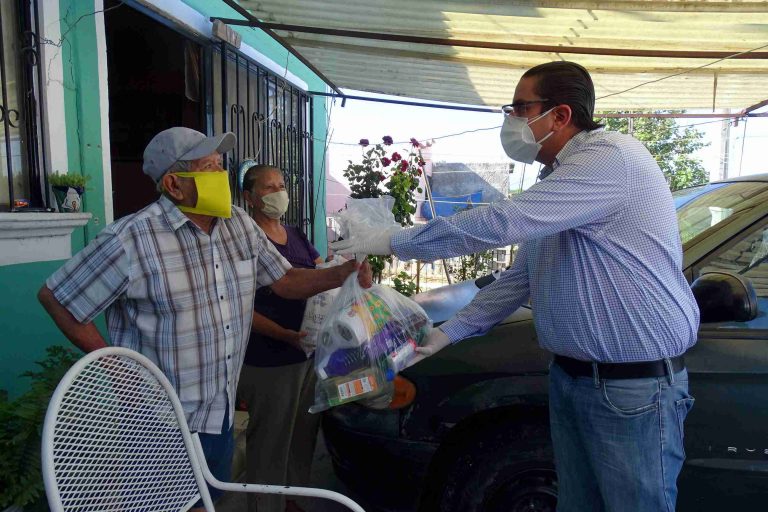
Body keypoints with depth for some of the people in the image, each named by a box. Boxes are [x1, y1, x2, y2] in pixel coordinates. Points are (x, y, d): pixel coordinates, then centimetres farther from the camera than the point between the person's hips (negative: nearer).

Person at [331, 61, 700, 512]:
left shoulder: (612, 157, -19)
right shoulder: (560, 179, 13)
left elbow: (500, 223, -28)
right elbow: (520, 278, 14)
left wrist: (391, 242, -19)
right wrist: (449, 332, 10)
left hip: (635, 388, -9)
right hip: (569, 377, 9)